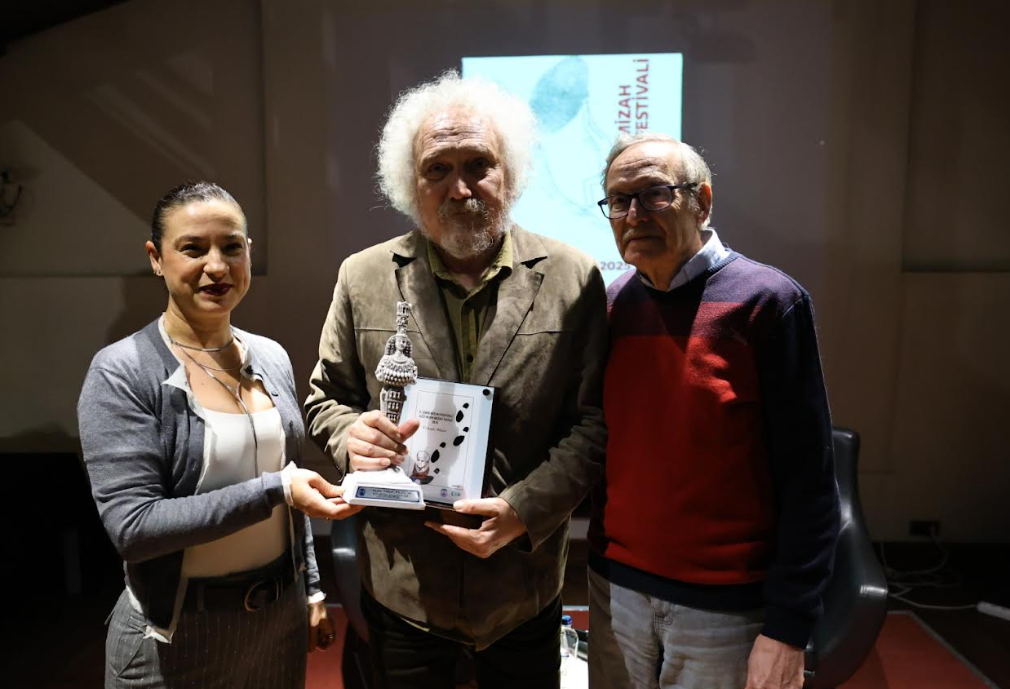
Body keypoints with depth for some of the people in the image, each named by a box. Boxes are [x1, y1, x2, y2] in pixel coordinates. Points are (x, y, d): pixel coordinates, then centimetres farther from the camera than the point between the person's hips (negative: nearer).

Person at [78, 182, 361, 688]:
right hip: (176, 636, -4)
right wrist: (274, 490, -25)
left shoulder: (272, 358, 0)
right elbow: (131, 525, -21)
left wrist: (311, 590, 11)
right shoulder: (122, 372, -15)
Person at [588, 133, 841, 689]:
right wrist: (606, 558, 3)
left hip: (730, 604, -4)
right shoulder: (611, 305, 1)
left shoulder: (766, 299, -12)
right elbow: (604, 446, 8)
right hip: (615, 586, 4)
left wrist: (788, 629, -12)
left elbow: (807, 479, -12)